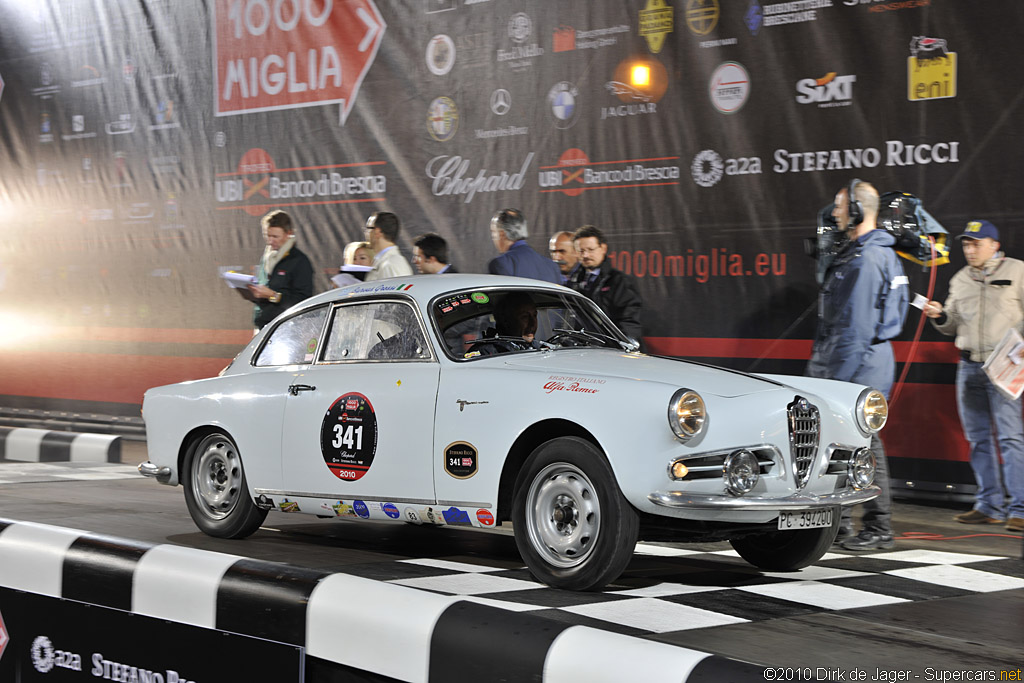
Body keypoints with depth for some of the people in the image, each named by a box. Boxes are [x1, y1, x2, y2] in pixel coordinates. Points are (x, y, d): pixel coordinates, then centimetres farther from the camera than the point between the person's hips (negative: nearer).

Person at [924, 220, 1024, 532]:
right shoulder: (960, 279, 17)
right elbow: (953, 325, 21)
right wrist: (940, 316, 0)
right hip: (969, 366, 6)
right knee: (979, 438, 7)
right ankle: (989, 506, 14)